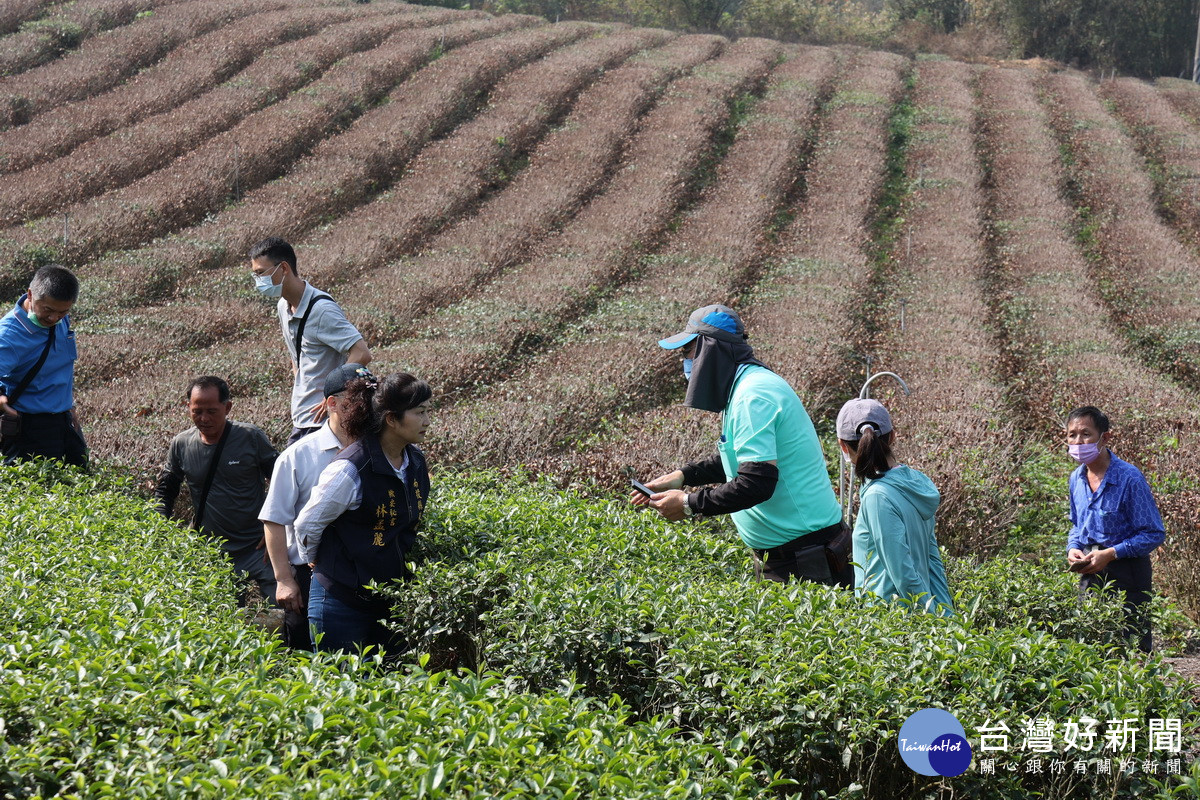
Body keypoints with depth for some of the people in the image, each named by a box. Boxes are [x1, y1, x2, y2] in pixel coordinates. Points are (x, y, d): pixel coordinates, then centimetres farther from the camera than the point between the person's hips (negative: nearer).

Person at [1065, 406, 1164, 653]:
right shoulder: (1076, 479, 6)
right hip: (1090, 573, 6)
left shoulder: (1129, 478, -16)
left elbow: (1154, 534, -13)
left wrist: (1110, 554, -21)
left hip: (1126, 575, -6)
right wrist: (1073, 549, 0)